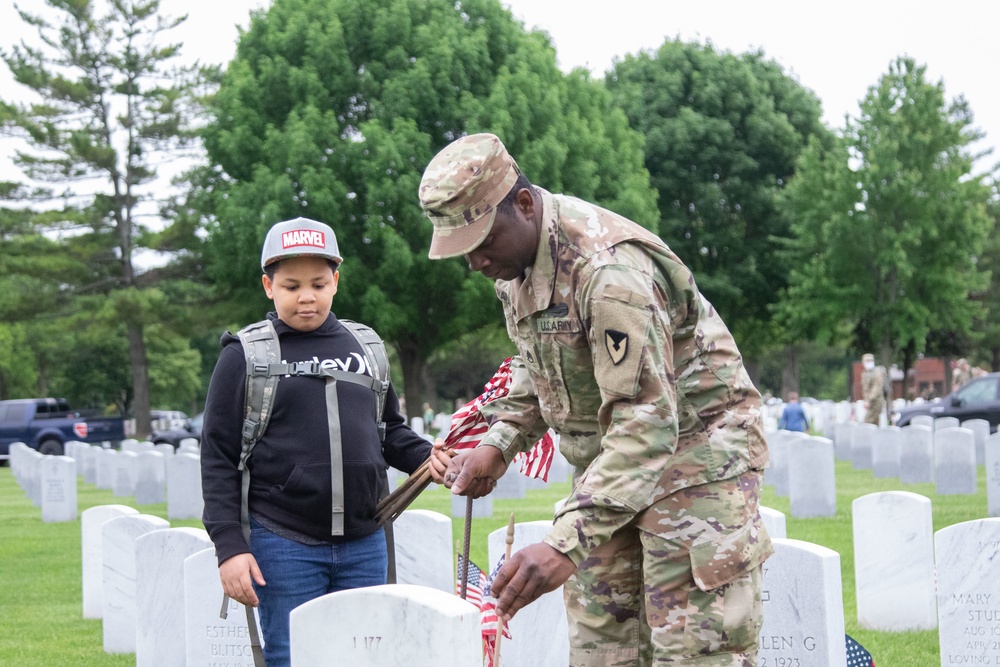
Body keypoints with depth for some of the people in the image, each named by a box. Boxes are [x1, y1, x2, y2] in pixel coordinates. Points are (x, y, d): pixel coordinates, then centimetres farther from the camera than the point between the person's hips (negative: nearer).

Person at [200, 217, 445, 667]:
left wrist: (429, 459, -2)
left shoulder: (363, 347, 11)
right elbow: (218, 458, -1)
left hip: (364, 545, 4)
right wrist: (229, 545, -9)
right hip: (283, 548, -4)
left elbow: (391, 431, 20)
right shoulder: (245, 357, 0)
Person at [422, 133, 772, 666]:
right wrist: (498, 445, 1)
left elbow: (647, 422, -33)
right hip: (609, 462, 9)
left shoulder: (608, 267, -29)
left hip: (693, 454, -9)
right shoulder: (514, 262, 1)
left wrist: (566, 543, -39)